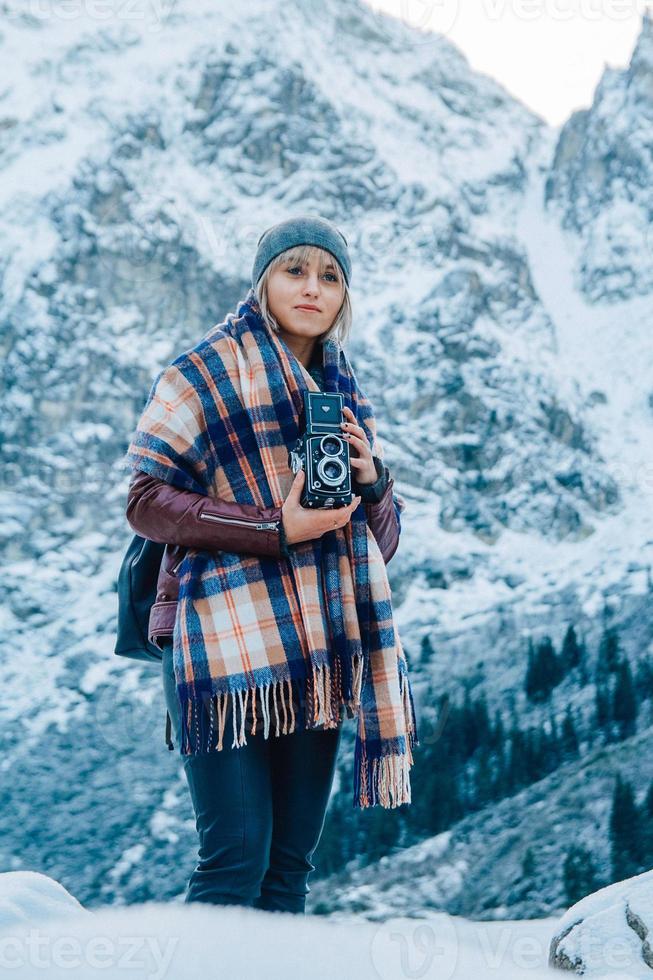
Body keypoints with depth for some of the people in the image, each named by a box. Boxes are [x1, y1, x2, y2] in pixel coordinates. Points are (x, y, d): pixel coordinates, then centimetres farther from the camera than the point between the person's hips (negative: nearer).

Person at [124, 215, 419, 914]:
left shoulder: (342, 390, 21)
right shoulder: (207, 371, 3)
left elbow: (380, 542, 21)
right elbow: (146, 501, -6)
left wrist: (371, 479, -1)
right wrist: (274, 529, -15)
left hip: (318, 657, 6)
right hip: (230, 649, -6)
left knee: (291, 860, 6)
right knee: (236, 862, -11)